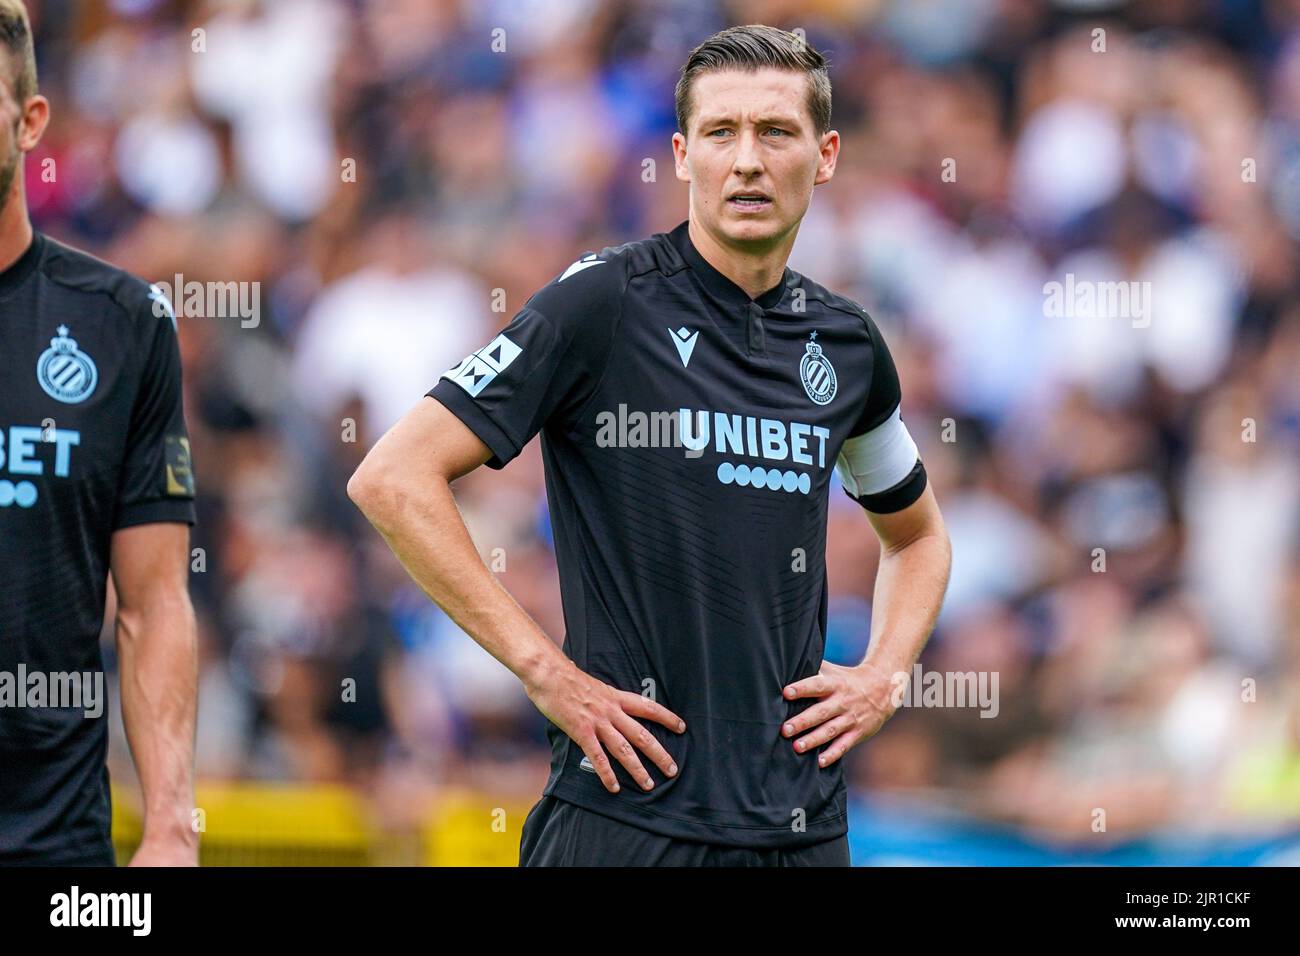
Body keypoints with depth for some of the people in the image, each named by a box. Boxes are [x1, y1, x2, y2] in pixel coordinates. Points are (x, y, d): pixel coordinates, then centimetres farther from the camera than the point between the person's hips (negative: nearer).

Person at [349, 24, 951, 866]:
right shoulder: (604, 304, -7)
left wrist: (883, 679, 10)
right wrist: (544, 670, -14)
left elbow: (917, 533, 29)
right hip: (629, 815, -5)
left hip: (804, 821, 5)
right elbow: (393, 479, -12)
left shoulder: (846, 341, 10)